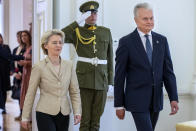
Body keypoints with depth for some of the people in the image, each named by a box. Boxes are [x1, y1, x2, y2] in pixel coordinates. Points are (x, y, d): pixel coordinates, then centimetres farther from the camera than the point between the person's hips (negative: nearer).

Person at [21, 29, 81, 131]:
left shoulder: (69, 65, 6)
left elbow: (75, 91, 7)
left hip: (64, 114, 4)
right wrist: (25, 117, 2)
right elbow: (30, 94, 0)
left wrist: (77, 112, -3)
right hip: (45, 114, -3)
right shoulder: (39, 67, -4)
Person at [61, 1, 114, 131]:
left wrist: (110, 82, 8)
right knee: (85, 120, -1)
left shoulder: (106, 32, 10)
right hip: (84, 81, -2)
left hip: (101, 81, 2)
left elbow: (110, 58, 12)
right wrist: (78, 21, -16)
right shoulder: (77, 32, 3)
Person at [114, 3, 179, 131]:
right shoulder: (126, 42, -6)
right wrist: (119, 104, -4)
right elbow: (119, 75, -4)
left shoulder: (162, 40, 7)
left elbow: (168, 71, 6)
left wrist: (174, 98, -2)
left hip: (156, 99, 5)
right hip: (137, 100, -5)